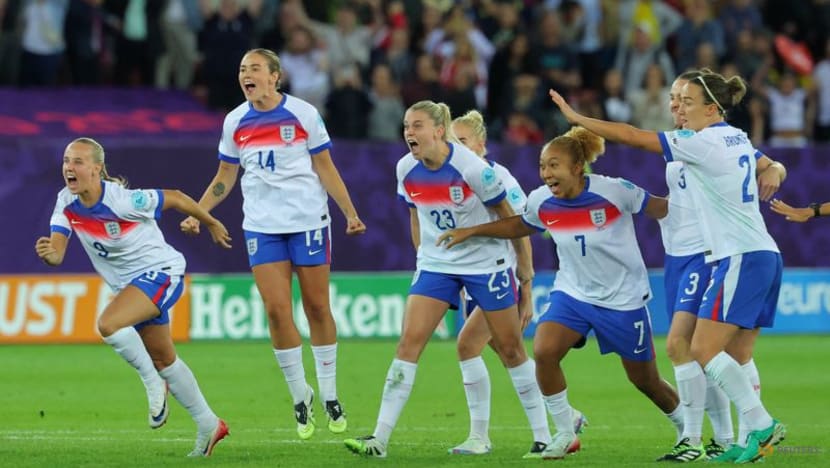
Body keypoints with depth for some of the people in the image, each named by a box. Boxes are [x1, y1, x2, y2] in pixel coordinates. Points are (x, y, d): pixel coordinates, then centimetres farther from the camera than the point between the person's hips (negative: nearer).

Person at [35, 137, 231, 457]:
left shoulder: (123, 200, -27)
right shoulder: (66, 203, -9)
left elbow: (175, 198, -13)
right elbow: (57, 254, -16)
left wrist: (211, 223, 1)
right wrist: (48, 253, -41)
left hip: (160, 272, -8)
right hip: (128, 284, 8)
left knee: (108, 324, -30)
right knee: (164, 360, 17)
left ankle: (153, 382, -8)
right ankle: (209, 426, 31)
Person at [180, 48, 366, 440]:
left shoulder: (303, 114, -5)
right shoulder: (235, 122, 3)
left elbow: (326, 169, 0)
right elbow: (224, 179, 12)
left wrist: (350, 213, -6)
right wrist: (196, 213, 1)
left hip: (308, 221, -2)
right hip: (262, 227, 2)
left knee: (317, 307, 3)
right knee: (276, 310, -6)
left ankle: (329, 395, 16)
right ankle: (299, 396, 7)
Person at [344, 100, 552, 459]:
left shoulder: (472, 168, -22)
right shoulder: (406, 170, -8)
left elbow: (507, 216, -9)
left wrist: (524, 264, -1)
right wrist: (421, 253, 14)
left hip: (486, 264, -4)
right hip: (436, 265, 4)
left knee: (510, 348, 3)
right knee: (409, 342, -9)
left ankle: (543, 437, 15)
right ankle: (379, 439, -10)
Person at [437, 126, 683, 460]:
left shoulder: (614, 191, -22)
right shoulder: (541, 201, -9)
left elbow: (661, 209, -9)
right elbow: (517, 226, 13)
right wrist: (471, 231, 8)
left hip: (624, 298, -3)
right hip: (573, 292, 3)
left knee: (644, 380, 9)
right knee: (544, 352, -23)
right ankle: (565, 434, -5)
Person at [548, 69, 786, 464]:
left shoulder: (702, 142, -11)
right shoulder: (738, 139, 13)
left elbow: (632, 136, -10)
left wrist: (576, 117, -4)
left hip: (740, 258, -9)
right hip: (764, 255, 9)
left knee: (704, 349, -11)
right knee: (737, 357, 7)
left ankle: (761, 424, -15)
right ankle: (752, 440, 2)